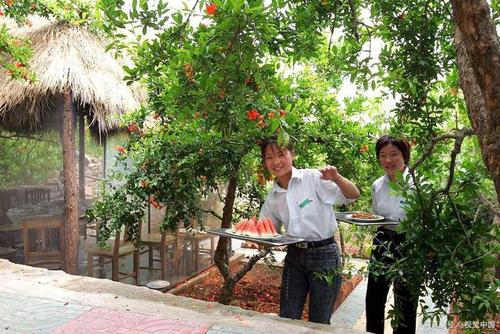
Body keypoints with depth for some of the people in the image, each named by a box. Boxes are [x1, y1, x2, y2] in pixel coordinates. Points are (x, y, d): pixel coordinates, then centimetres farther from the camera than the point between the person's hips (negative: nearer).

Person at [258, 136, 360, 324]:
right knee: (286, 320, 12)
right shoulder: (272, 198, 5)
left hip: (324, 255, -4)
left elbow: (354, 196, -12)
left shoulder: (313, 178, -10)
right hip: (294, 256, 5)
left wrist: (337, 178, -30)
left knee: (319, 324, 9)